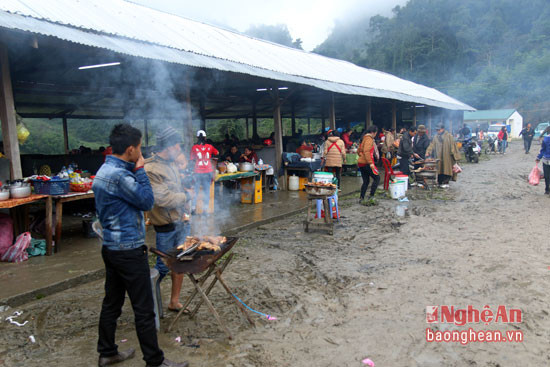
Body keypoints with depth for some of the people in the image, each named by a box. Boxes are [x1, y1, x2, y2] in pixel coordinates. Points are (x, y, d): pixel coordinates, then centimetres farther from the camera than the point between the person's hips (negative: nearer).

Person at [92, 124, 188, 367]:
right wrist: (140, 170, -10)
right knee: (144, 310, 1)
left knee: (111, 303, 19)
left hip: (111, 247, 10)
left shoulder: (104, 171, 9)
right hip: (129, 252, -10)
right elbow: (147, 201, -14)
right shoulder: (119, 175, -23)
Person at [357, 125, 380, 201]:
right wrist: (370, 163, -24)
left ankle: (361, 198, 11)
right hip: (366, 163, -9)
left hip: (361, 163, 9)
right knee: (377, 178, -1)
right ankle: (371, 196, -5)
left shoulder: (364, 138, 18)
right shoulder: (369, 139, -11)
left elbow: (359, 151, 23)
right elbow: (366, 151, -22)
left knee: (366, 181, 13)